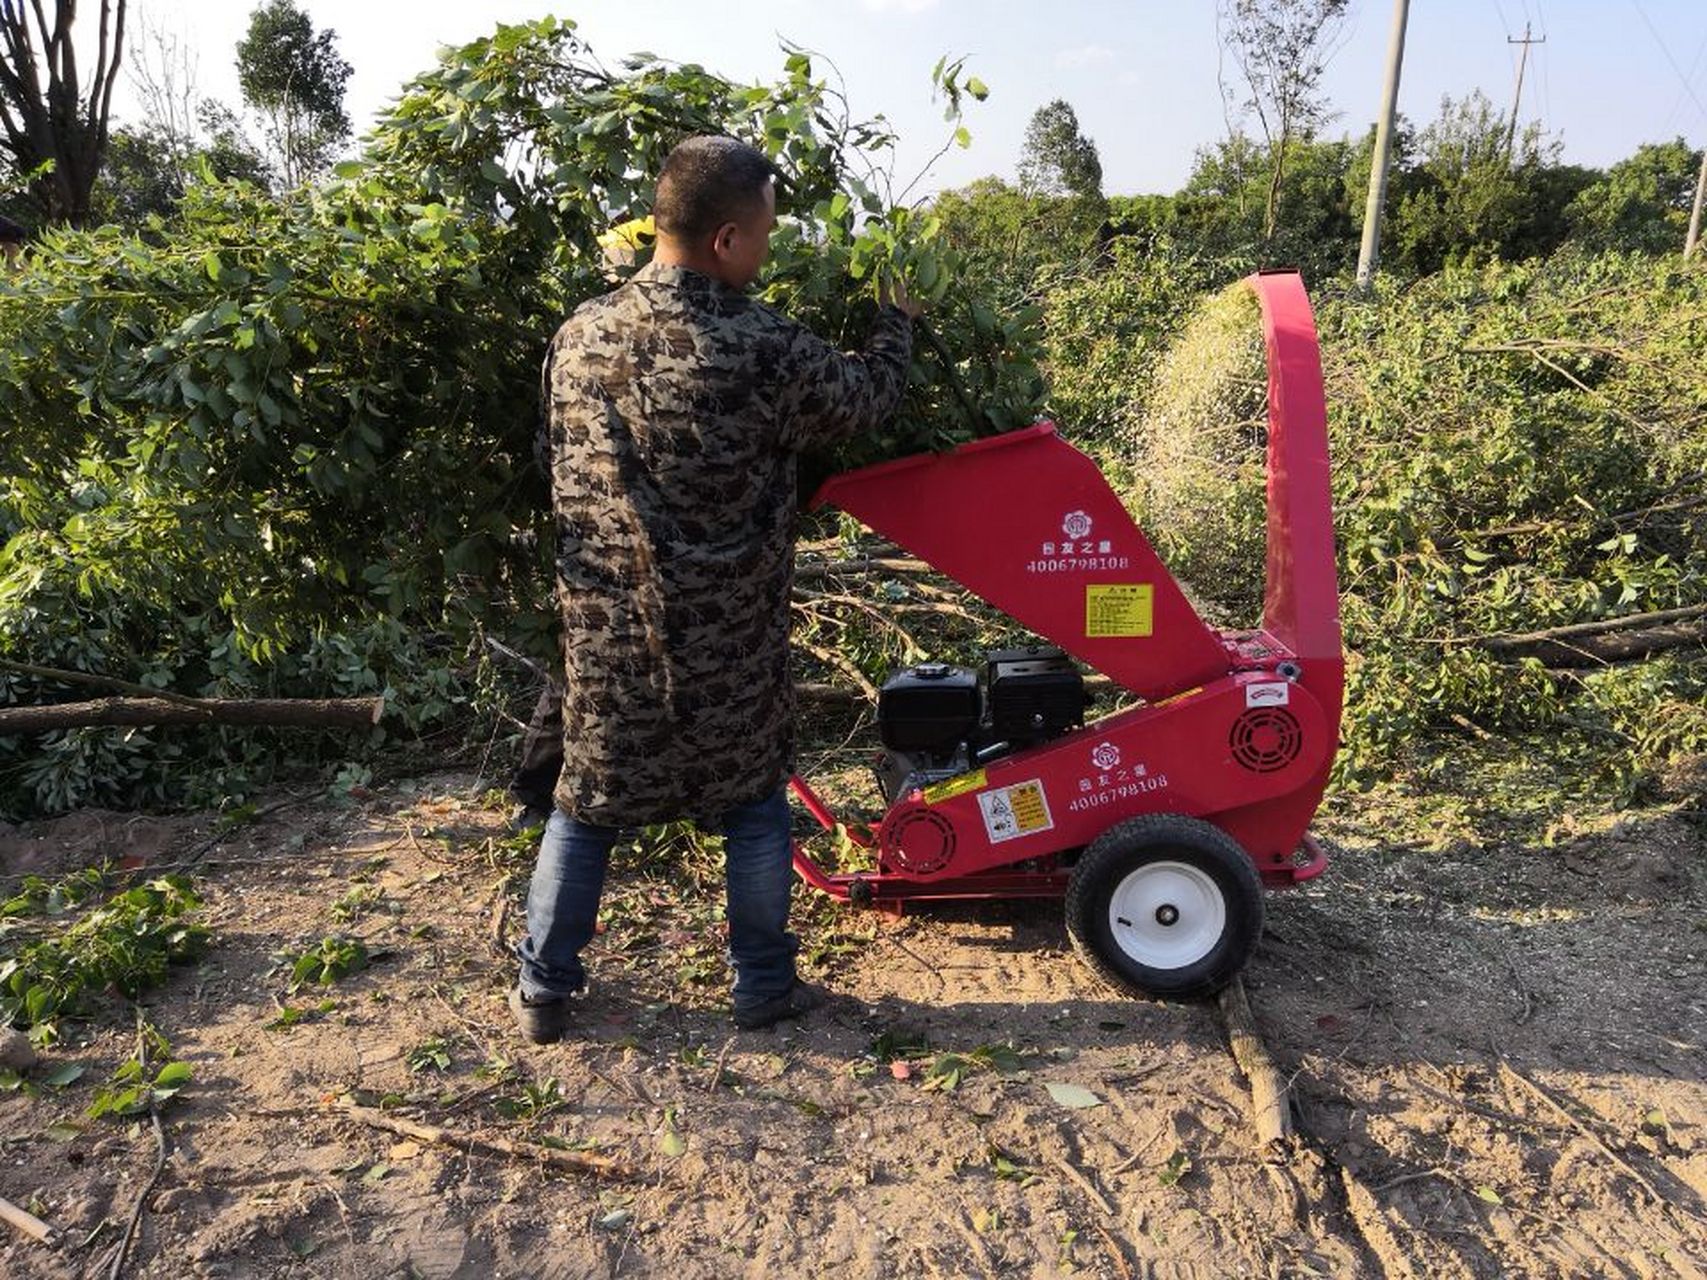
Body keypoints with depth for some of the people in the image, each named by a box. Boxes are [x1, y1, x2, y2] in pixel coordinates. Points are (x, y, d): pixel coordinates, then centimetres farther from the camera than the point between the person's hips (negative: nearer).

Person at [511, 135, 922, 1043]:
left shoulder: (578, 336, -4)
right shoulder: (767, 352, -18)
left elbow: (561, 463, 9)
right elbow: (869, 401, 0)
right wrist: (896, 319, 19)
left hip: (604, 627, 4)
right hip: (727, 639, -3)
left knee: (584, 803, 18)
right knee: (753, 803, 17)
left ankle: (542, 992, 29)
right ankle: (764, 986, 30)